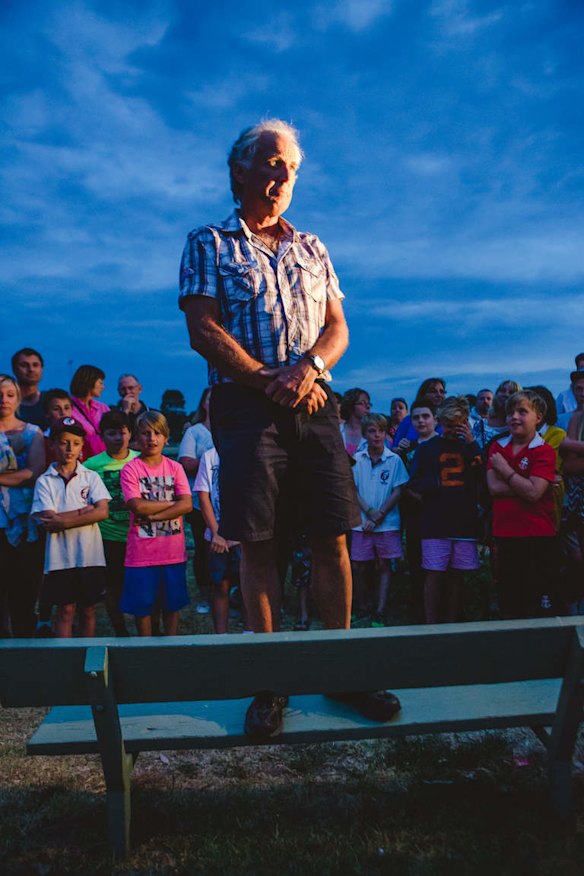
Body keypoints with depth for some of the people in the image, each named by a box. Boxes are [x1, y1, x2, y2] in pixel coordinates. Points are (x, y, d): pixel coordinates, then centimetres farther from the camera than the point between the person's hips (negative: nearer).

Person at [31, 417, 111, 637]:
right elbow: (49, 520, -10)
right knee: (66, 610, 4)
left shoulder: (91, 477, 3)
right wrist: (85, 510, -12)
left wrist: (65, 521, -15)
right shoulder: (44, 481, 0)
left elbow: (102, 512, -10)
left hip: (90, 555, 1)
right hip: (61, 557, -1)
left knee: (88, 609, 11)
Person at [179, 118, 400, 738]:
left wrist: (309, 367, -9)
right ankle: (270, 681, 9)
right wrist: (270, 381, -11)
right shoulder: (208, 243, 9)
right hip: (246, 405, -3)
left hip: (314, 405, 4)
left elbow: (337, 327, 12)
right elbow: (204, 331, -3)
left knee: (332, 538, 0)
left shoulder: (311, 249, 20)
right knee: (257, 543, -2)